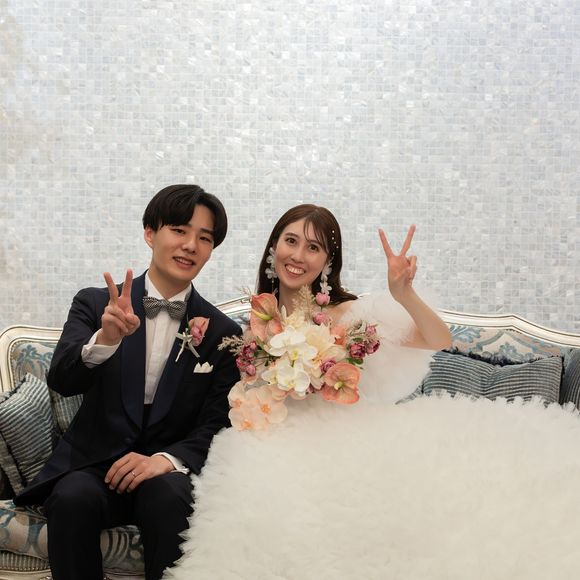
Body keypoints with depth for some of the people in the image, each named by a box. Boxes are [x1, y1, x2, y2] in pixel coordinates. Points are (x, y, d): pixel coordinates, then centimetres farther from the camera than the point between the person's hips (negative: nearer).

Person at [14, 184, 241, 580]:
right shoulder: (95, 304, 3)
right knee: (73, 498, -32)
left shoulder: (223, 333, 4)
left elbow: (218, 426, 0)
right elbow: (62, 381, -11)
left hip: (169, 471, 0)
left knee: (170, 498, -32)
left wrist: (167, 459, -20)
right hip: (92, 463, 0)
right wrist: (106, 339, -32)